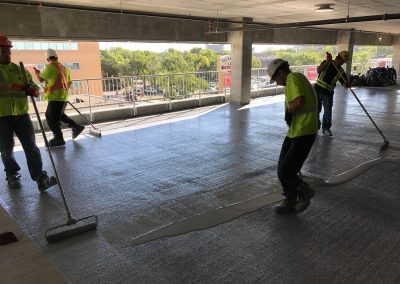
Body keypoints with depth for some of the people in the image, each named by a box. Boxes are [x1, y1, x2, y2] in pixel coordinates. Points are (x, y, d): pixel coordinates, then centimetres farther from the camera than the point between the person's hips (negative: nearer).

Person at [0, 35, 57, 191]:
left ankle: (40, 179, -4)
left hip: (21, 114, 3)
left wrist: (34, 90, -11)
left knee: (31, 146, -3)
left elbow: (33, 85, 12)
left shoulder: (19, 69, 12)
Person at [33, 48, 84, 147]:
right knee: (59, 115, 25)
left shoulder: (50, 67, -10)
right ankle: (76, 127, 20)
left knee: (51, 117, -1)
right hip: (64, 97, 8)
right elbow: (69, 82, 19)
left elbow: (40, 79, -5)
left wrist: (37, 73, 16)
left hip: (56, 97, -8)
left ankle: (58, 139, 2)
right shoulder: (64, 68, 13)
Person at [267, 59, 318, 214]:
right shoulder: (298, 78, 19)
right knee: (284, 168, 12)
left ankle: (304, 191, 17)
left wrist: (288, 110, -12)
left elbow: (299, 101, -30)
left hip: (303, 133, -10)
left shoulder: (292, 78, -13)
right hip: (294, 131, 10)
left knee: (285, 172, -9)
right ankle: (290, 202, 27)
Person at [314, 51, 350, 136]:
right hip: (318, 90, -1)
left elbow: (344, 84, -6)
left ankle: (326, 128, 20)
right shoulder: (327, 63, -6)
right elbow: (318, 70, -23)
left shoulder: (341, 72, -4)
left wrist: (346, 84, -30)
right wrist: (327, 61, -32)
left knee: (328, 111, 2)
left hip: (328, 93, 1)